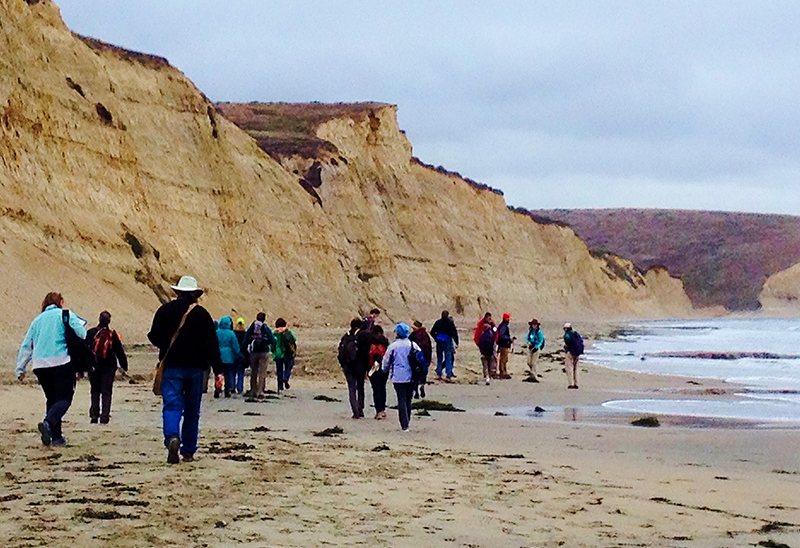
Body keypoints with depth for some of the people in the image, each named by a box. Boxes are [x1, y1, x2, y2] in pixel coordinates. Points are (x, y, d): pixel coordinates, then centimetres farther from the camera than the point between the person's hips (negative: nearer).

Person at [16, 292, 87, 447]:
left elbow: (26, 346, 18)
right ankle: (48, 423, -29)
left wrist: (20, 369, 22)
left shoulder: (37, 320, 19)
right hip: (62, 362, -5)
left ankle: (56, 436, 10)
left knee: (52, 399, 15)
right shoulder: (66, 315, 6)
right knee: (64, 398, -3)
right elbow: (82, 334, -5)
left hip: (40, 365, 5)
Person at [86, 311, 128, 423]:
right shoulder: (113, 335, -3)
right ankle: (104, 416, -4)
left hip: (93, 367, 1)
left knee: (95, 391, 12)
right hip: (109, 367, -1)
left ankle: (94, 415, 6)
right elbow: (120, 352, 4)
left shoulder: (90, 333, -3)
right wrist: (124, 366, 17)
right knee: (106, 392, 4)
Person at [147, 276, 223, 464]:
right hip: (195, 367, 1)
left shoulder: (165, 310, 1)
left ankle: (172, 437, -32)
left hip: (171, 366, 0)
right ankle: (188, 451, 14)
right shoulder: (202, 314, -1)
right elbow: (211, 344, -6)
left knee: (172, 406, -5)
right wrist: (218, 370, -7)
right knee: (192, 411, 10)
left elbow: (154, 337, 2)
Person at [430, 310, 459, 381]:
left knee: (439, 358, 13)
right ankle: (448, 376, -1)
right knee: (448, 358, 3)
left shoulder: (437, 322, 5)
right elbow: (455, 333, -7)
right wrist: (456, 343, -3)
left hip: (439, 342, 2)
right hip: (448, 342, -2)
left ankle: (438, 374, 6)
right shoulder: (450, 322, -4)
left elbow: (432, 332, 6)